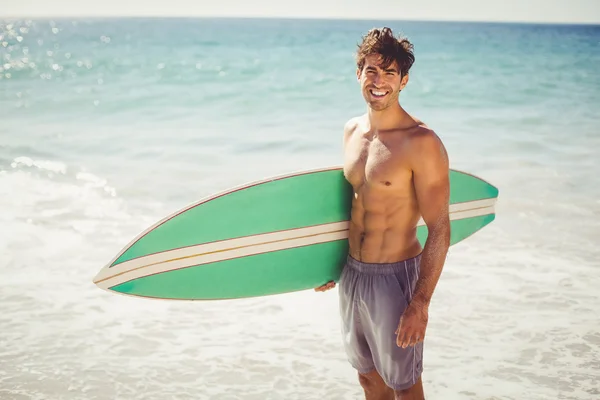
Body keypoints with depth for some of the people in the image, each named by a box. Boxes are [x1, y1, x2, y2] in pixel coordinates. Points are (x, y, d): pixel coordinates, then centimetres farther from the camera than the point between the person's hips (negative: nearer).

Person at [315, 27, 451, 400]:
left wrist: (420, 304, -23)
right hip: (351, 272, 7)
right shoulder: (352, 131, 4)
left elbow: (439, 230, -18)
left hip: (395, 277, -7)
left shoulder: (421, 142, -18)